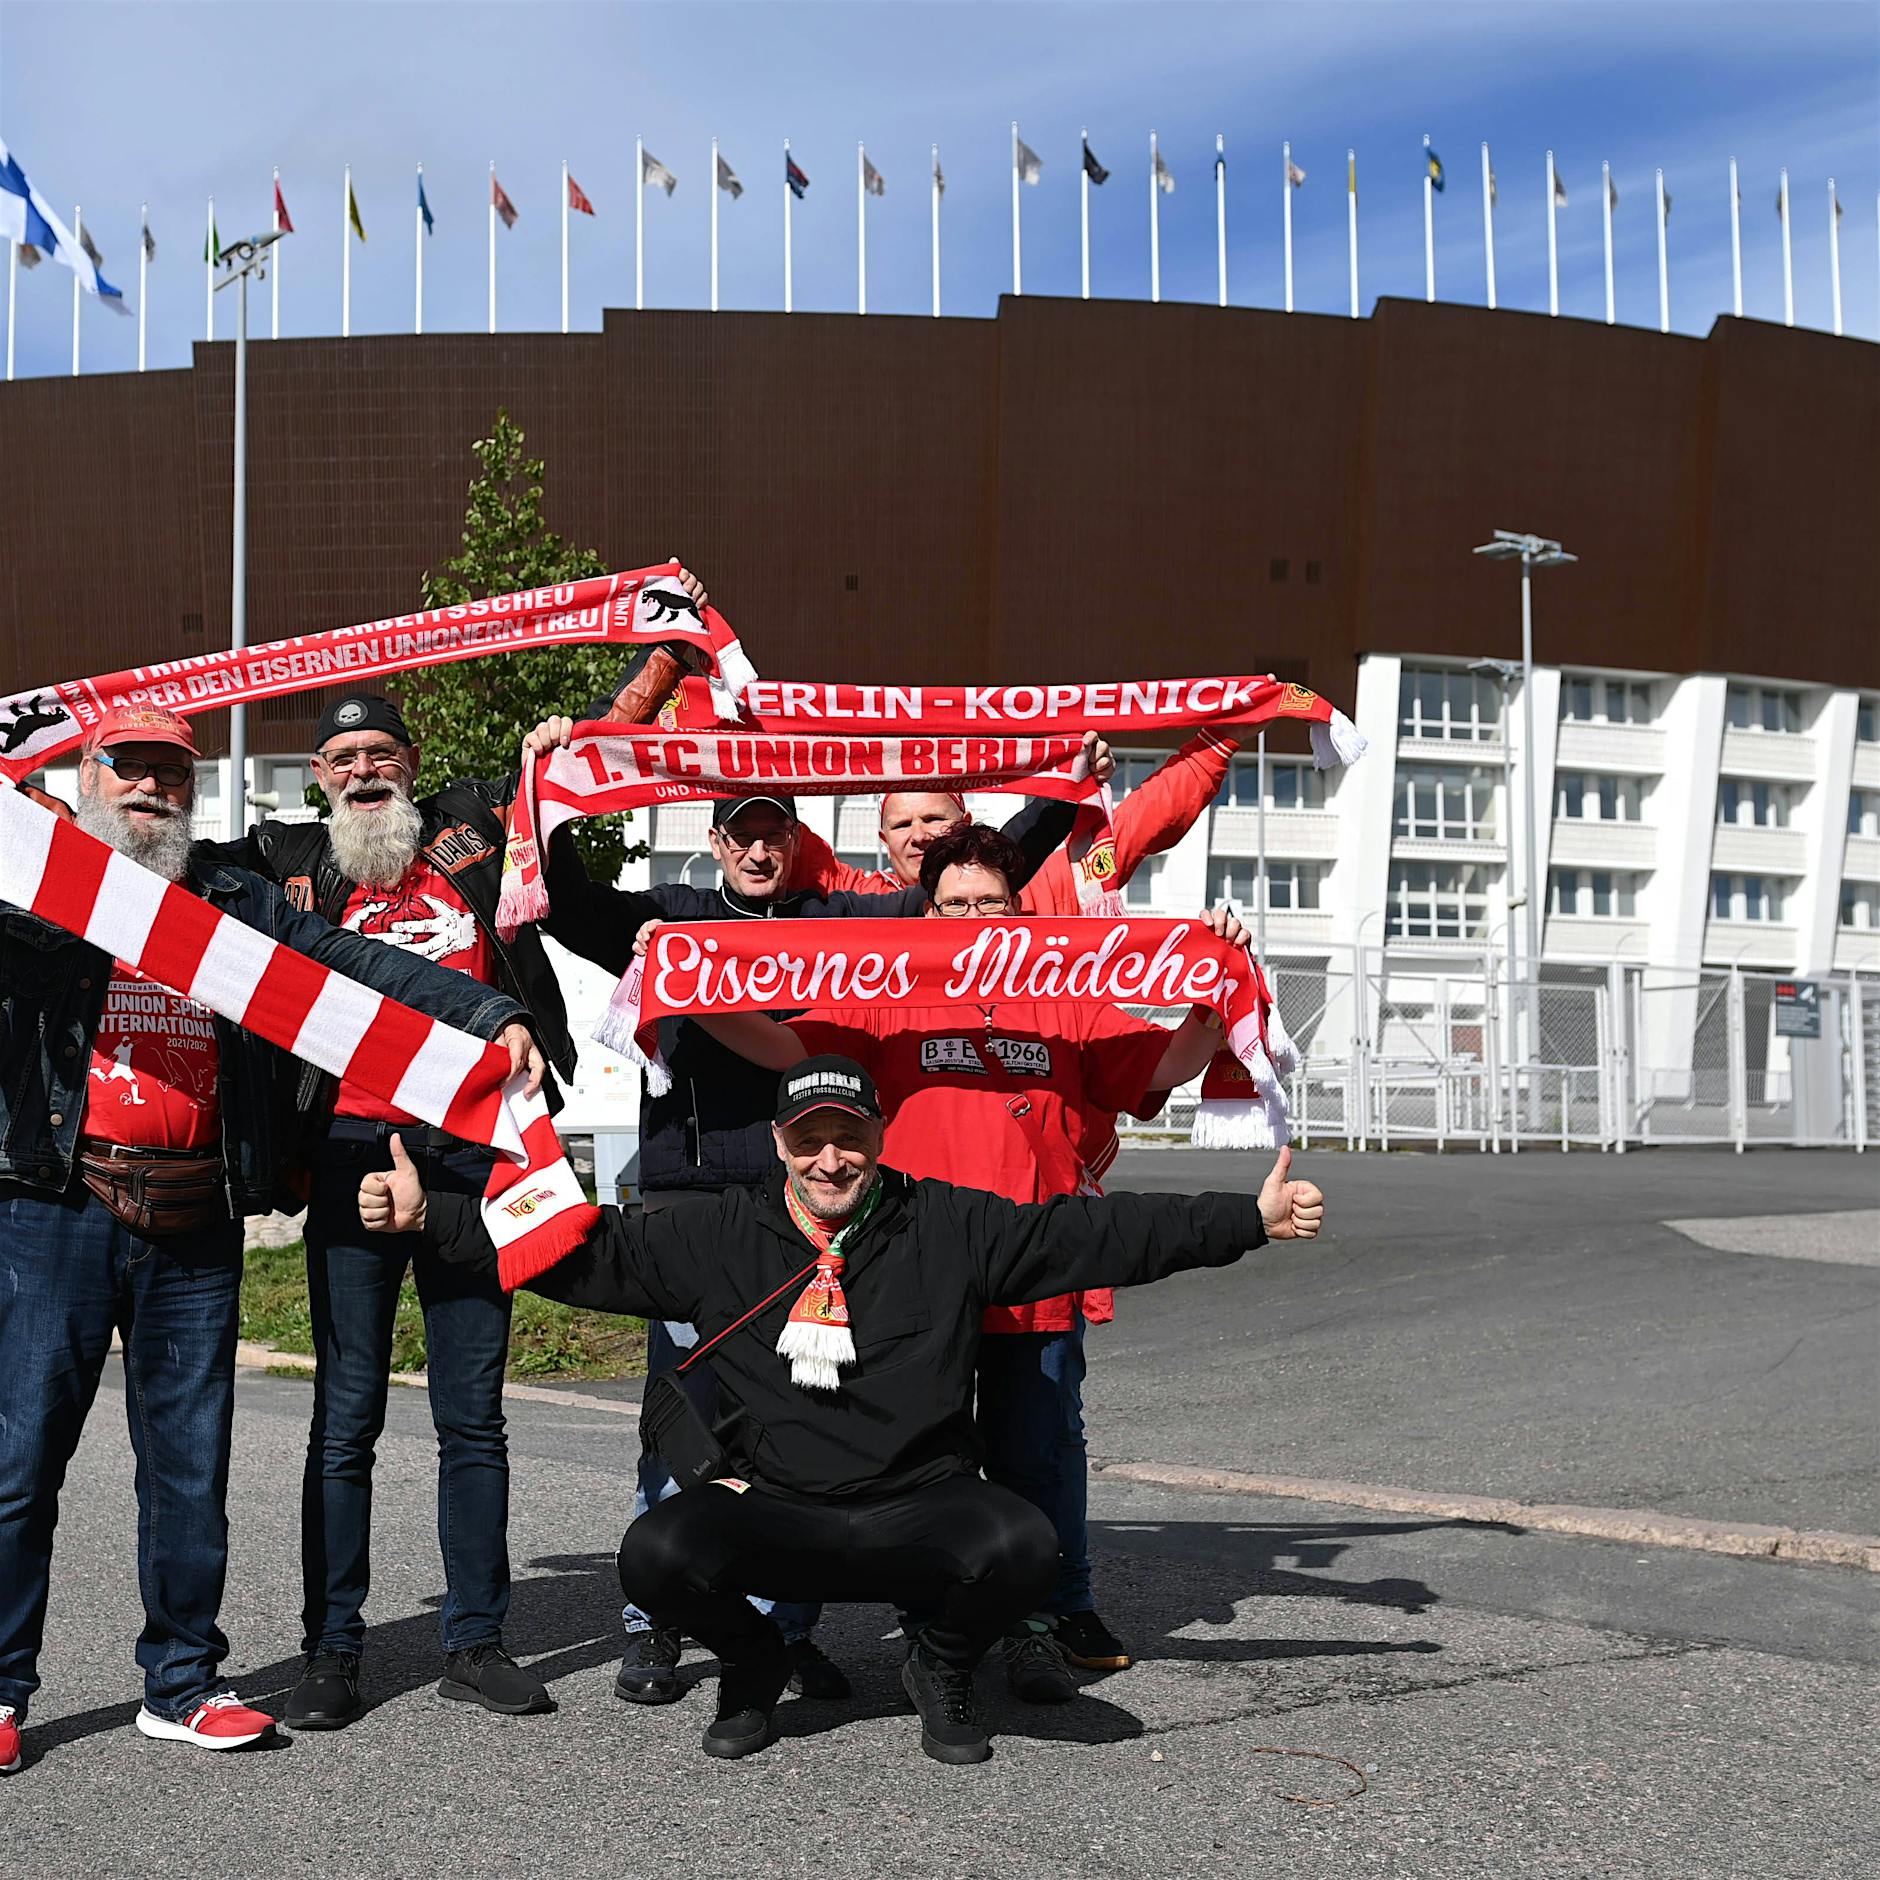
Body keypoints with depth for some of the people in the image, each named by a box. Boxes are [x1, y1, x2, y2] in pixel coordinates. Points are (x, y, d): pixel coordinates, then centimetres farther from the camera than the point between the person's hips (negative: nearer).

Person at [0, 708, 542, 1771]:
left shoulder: (242, 902, 12)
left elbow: (364, 966, 5)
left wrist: (492, 1016, -5)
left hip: (195, 1226, 3)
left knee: (191, 1462, 9)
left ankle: (183, 1681, 22)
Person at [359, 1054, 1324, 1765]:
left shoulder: (951, 1226, 1)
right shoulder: (718, 1235, 4)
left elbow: (1101, 1231, -2)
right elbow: (578, 1251, 3)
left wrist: (1254, 1218, -8)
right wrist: (430, 1215, -6)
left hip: (918, 1511, 0)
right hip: (770, 1512, 1)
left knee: (1021, 1543, -30)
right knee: (656, 1553, -27)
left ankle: (942, 1668, 8)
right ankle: (751, 1662, 10)